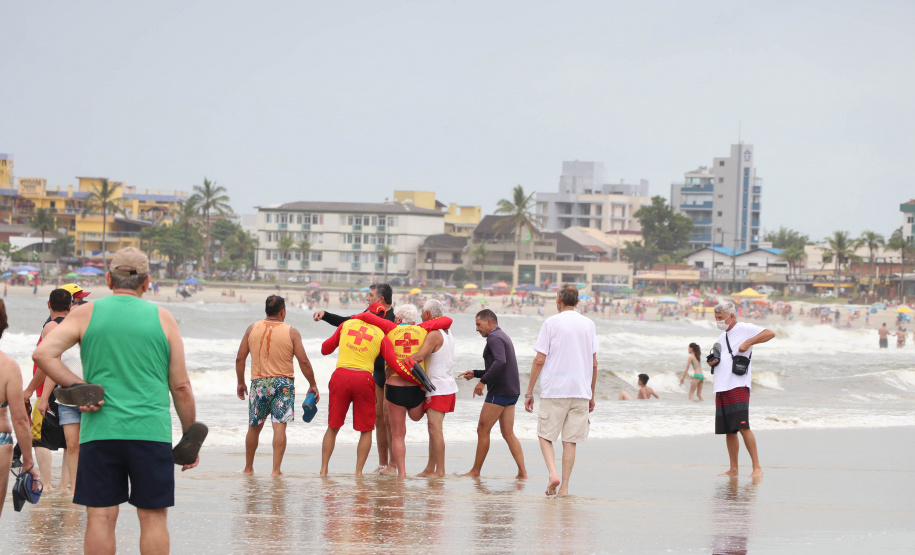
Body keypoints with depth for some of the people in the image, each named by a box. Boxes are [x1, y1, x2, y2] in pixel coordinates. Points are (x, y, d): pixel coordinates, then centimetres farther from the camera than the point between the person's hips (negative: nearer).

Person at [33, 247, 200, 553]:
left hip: (99, 432, 1)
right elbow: (181, 387, 5)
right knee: (153, 517, 4)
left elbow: (43, 354, -9)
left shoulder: (85, 314, 6)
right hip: (151, 433, -1)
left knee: (101, 517, 3)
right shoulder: (162, 319, 5)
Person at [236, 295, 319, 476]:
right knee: (279, 425, -4)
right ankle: (276, 469, -10)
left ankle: (248, 468, 25)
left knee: (254, 426, 14)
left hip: (259, 383, 3)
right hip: (283, 383, -2)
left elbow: (240, 358, 4)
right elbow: (303, 362, -7)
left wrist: (240, 382, 16)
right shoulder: (291, 333, -5)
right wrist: (312, 385, 4)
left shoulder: (252, 329, 2)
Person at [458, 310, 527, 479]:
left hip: (499, 392, -10)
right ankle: (522, 471, -1)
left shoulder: (494, 338, -11)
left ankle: (475, 471, 6)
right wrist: (475, 373, 25)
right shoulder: (503, 337, 21)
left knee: (483, 430, -1)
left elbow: (500, 362, -29)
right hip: (512, 391, 10)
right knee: (508, 433, 7)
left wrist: (482, 381, -25)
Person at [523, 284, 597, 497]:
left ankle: (553, 474, -15)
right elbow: (594, 364, 10)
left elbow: (539, 361, -5)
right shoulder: (588, 324, 8)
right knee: (570, 441, 6)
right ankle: (564, 487, 3)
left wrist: (529, 392, 0)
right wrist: (591, 395, 18)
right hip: (581, 391, 3)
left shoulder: (551, 323, -4)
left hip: (554, 391, -3)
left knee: (545, 435, 6)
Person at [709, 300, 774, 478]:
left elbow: (769, 333, -12)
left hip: (738, 387, -8)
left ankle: (757, 467, -13)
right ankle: (733, 469, 11)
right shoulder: (721, 338, 23)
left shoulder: (744, 329, -1)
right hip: (721, 388, 8)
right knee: (728, 431, 7)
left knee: (742, 426, -15)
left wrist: (748, 342, -17)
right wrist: (712, 362, 6)